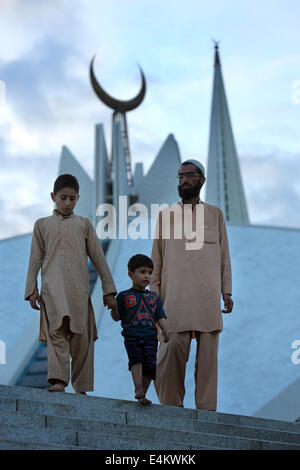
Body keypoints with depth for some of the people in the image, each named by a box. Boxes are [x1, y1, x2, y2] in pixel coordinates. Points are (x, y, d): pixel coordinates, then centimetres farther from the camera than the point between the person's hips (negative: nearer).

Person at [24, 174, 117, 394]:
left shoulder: (84, 224, 16)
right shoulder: (42, 225, 15)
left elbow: (99, 258, 14)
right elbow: (35, 260, 14)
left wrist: (109, 290, 10)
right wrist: (32, 290, 5)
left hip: (79, 289, 1)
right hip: (52, 287, -1)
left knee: (81, 335, -2)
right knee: (57, 331, -18)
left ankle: (81, 386, 5)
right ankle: (58, 380, -28)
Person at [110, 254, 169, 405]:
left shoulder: (154, 297, 20)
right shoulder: (124, 296, 12)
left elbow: (160, 317, 15)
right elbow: (117, 317, 10)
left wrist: (165, 330, -3)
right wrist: (113, 308, -11)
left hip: (150, 337, 3)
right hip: (131, 336, -3)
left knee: (149, 365, -10)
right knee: (137, 358, -27)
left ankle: (142, 395, 1)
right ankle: (138, 389, -35)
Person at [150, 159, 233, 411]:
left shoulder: (215, 214, 16)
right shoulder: (165, 215, 15)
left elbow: (224, 256, 15)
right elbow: (157, 258, 13)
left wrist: (227, 291, 5)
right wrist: (155, 294, 4)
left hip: (208, 296, 1)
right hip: (175, 297, -1)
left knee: (208, 354, -3)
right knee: (172, 350, -10)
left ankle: (206, 410, 0)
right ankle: (172, 407, 0)